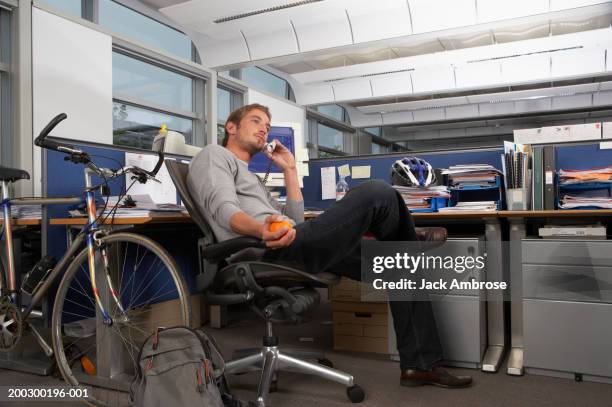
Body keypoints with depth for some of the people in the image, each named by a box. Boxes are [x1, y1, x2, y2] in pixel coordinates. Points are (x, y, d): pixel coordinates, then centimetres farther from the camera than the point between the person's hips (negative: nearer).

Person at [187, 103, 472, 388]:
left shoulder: (250, 177, 35)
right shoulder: (214, 155, 10)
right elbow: (224, 210, -11)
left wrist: (289, 170, 25)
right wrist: (262, 230, -31)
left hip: (288, 249, 9)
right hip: (270, 252, -9)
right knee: (377, 193, -16)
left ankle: (420, 364, 11)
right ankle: (412, 245, 17)